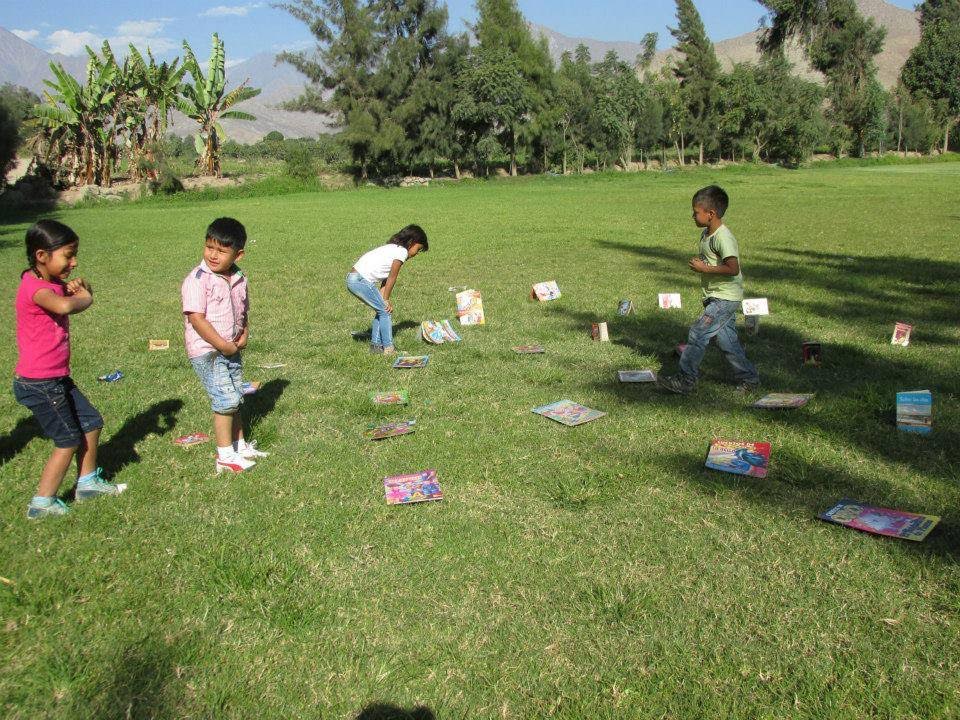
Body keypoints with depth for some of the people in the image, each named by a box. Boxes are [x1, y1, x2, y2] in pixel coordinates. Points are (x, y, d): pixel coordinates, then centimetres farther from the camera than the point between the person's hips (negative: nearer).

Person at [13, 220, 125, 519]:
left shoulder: (53, 283, 7)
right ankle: (42, 503, 14)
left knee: (91, 423, 18)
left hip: (56, 378, 9)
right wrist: (83, 297, -21)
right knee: (69, 440, 1)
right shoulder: (34, 287, -23)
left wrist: (79, 289, -7)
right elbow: (64, 307, -44)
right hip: (38, 382, -9)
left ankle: (88, 482, 33)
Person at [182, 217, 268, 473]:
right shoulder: (198, 279, -18)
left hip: (231, 349, 7)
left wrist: (244, 335, 0)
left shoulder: (239, 278, 4)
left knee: (234, 399, 17)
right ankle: (225, 457, 3)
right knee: (226, 400, -9)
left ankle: (240, 445, 32)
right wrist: (224, 346, -20)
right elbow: (197, 318, -22)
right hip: (206, 351, -7)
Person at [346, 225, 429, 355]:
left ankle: (376, 345, 21)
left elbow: (386, 280, 15)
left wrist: (383, 299, 6)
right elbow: (392, 279, -5)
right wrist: (385, 300, 3)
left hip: (352, 279, 9)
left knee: (382, 310, 18)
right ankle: (388, 348, 3)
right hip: (361, 280, -9)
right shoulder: (402, 251, -7)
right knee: (386, 311, -1)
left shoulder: (393, 249, 22)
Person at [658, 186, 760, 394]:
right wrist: (699, 262, 10)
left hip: (725, 297, -10)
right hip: (716, 297, 10)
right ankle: (748, 378, 24)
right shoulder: (706, 234, 10)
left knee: (698, 333, -10)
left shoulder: (723, 237, -20)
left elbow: (733, 268, -28)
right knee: (727, 340, 13)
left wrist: (704, 268, -23)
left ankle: (686, 379, -4)